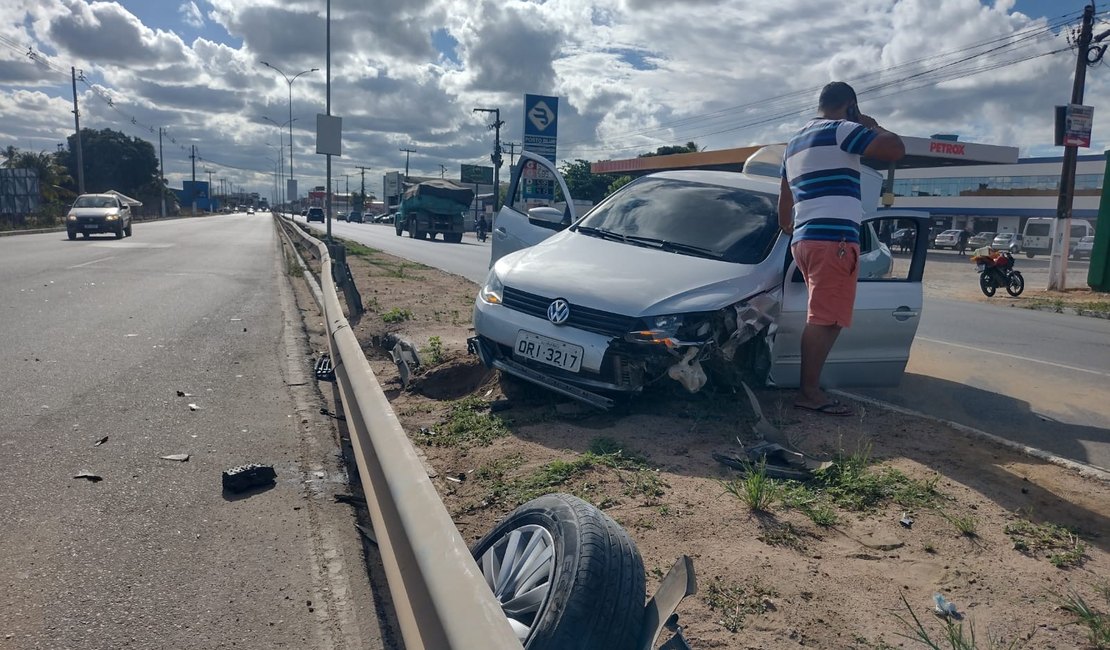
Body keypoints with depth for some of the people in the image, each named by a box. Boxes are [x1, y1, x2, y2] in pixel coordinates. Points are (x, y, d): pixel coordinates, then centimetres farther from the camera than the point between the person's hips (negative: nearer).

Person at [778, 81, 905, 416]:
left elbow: (784, 197, 28)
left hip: (806, 239, 9)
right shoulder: (841, 129, -2)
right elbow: (896, 149, -10)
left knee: (822, 317, 12)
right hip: (833, 239, -9)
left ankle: (810, 385, 12)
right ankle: (809, 392, -7)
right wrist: (873, 125, 8)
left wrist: (788, 231, 36)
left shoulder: (796, 141, 25)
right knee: (826, 318, -9)